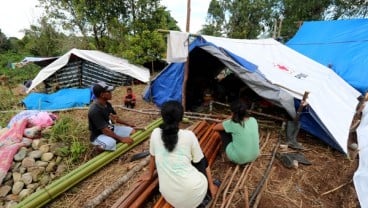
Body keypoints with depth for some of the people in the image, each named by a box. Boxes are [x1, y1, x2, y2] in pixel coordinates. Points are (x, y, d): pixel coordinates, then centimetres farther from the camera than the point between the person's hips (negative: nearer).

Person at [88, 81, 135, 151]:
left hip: (111, 129, 8)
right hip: (99, 135, -7)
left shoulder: (107, 104, -3)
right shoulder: (95, 110, -29)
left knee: (132, 131, 0)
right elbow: (105, 130, -30)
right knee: (111, 143, -39)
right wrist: (121, 139, -28)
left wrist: (128, 124, 10)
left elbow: (115, 117, 12)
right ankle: (100, 146, -5)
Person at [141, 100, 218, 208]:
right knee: (201, 161, 23)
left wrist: (150, 174, 32)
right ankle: (204, 197, 23)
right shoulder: (189, 135, -12)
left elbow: (152, 157, 12)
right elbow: (201, 161, 2)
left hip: (169, 196, 4)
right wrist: (211, 185, 17)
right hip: (192, 193, -3)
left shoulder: (155, 133, -5)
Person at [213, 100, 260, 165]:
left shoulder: (232, 124, -21)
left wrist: (226, 122, 8)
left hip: (238, 159, -5)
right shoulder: (253, 120, -8)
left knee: (222, 130, 4)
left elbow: (215, 127, -6)